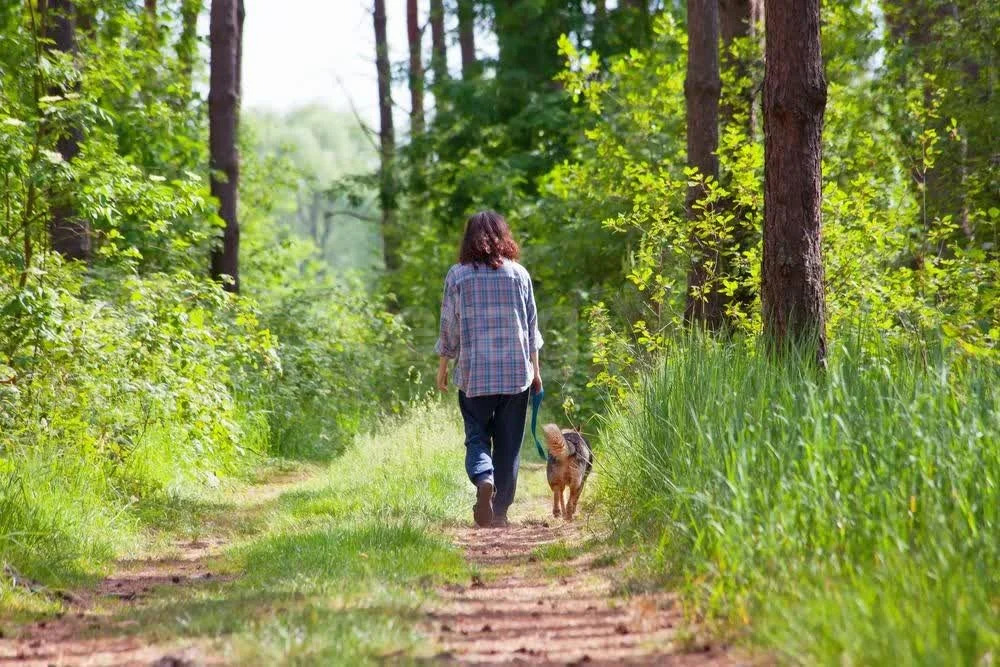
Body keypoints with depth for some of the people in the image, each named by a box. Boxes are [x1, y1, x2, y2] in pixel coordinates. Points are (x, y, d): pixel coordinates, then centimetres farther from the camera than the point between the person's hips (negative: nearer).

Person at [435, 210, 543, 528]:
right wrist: (535, 369, 12)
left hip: (474, 373, -1)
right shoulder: (518, 273, 1)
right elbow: (531, 325, 5)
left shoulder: (458, 275, -1)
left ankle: (484, 480, -23)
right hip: (516, 371, 1)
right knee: (508, 442, 7)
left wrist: (443, 366, 13)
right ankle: (500, 510, 9)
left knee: (476, 436, 6)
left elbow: (449, 326, 2)